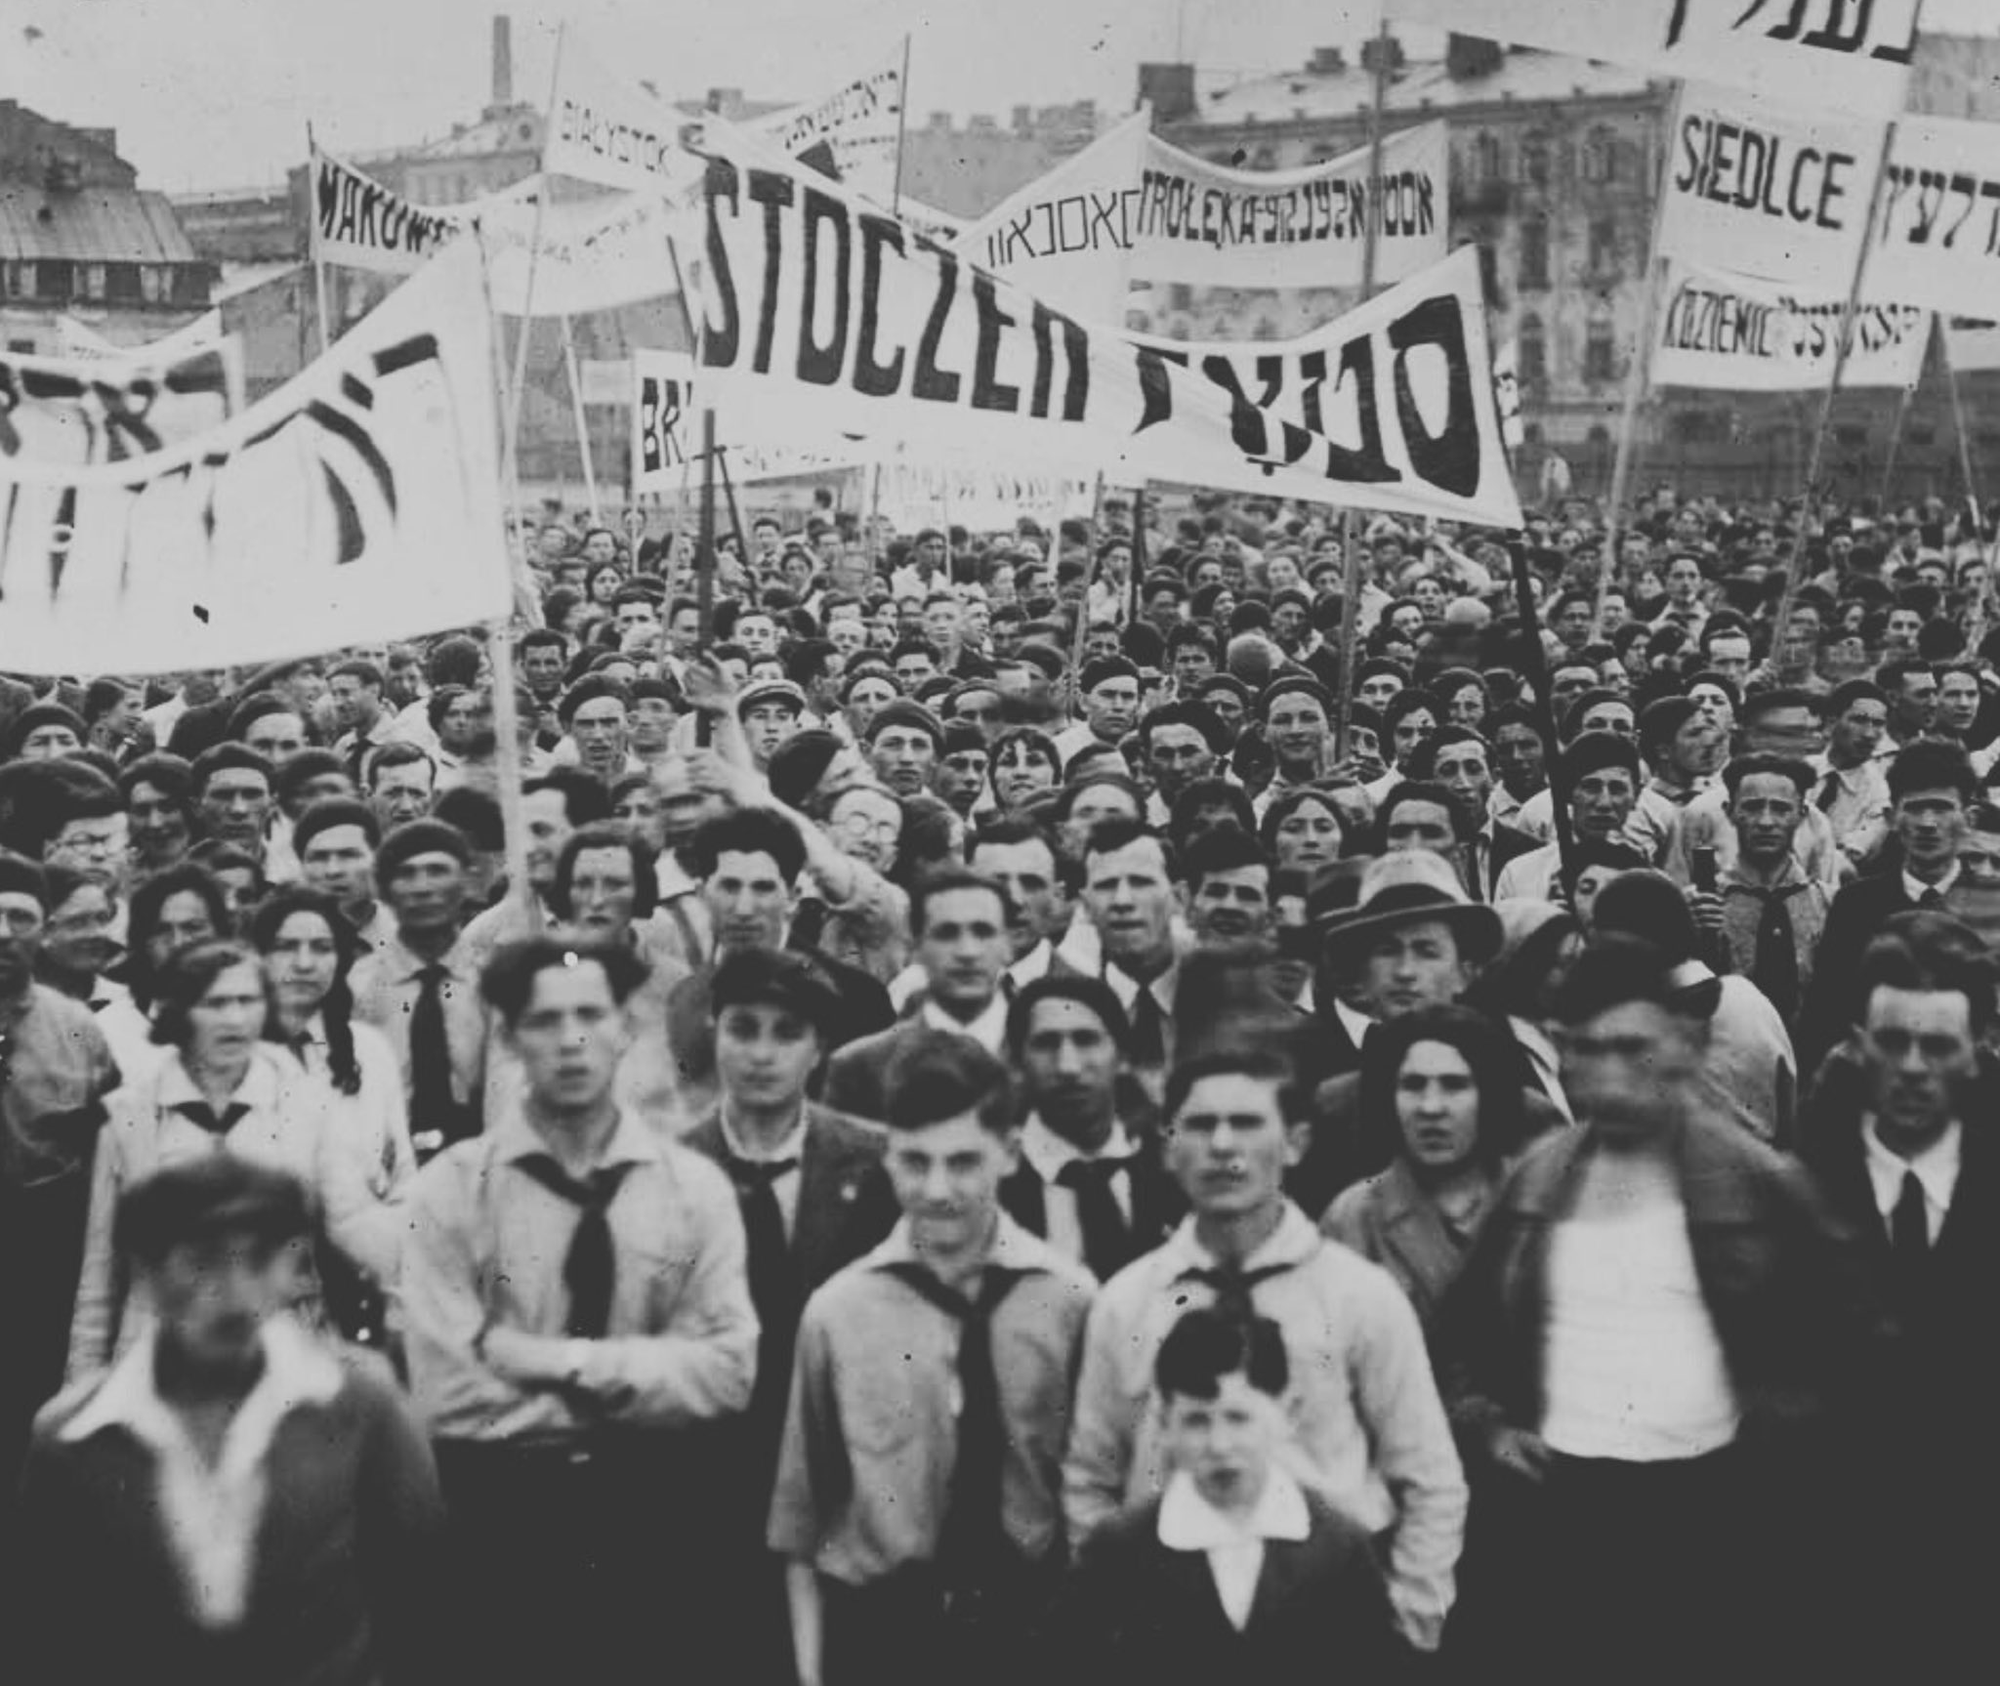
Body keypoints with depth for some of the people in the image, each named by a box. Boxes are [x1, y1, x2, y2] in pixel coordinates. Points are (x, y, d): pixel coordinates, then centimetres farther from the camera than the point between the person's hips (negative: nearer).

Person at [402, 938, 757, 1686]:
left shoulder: (694, 1184, -1)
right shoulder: (450, 1188, -6)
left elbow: (728, 1371, -8)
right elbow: (447, 1394, -13)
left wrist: (564, 1360, -16)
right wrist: (626, 1394, -12)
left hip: (654, 1514, 2)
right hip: (502, 1520, -2)